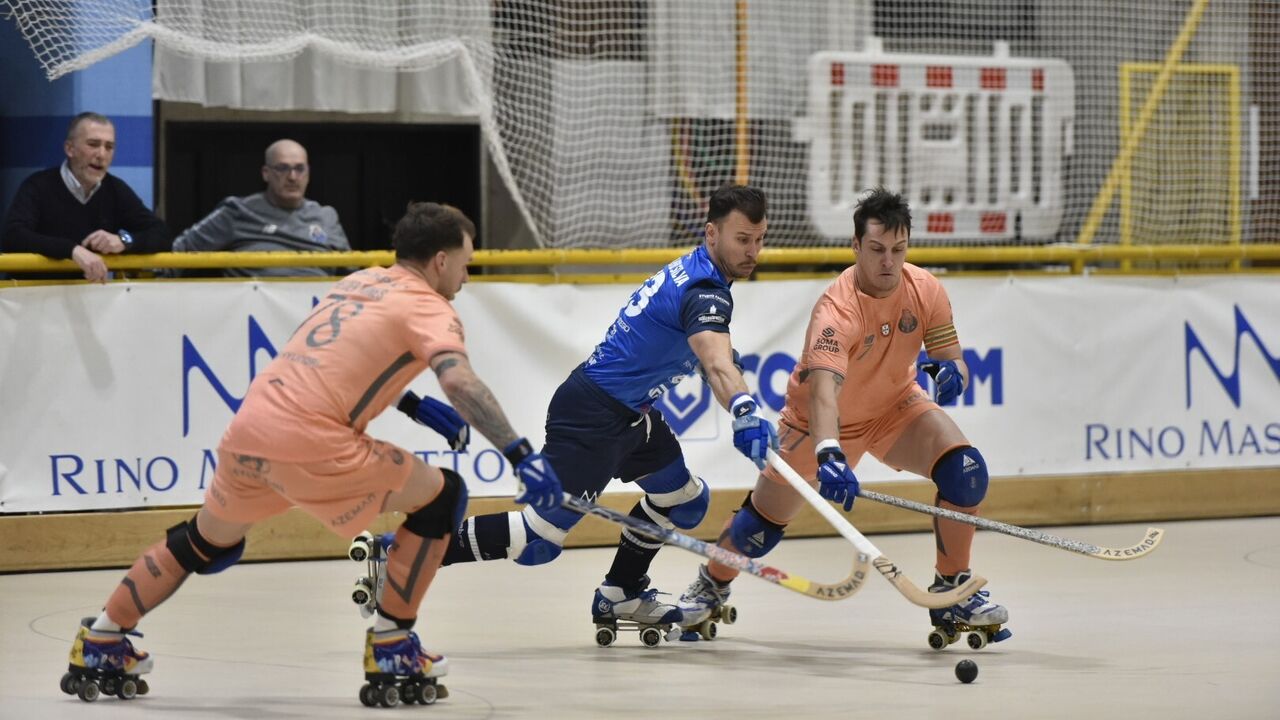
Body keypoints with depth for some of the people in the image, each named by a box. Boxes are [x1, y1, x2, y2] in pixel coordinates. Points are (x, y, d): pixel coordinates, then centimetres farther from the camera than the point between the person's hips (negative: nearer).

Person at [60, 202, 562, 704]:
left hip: (250, 423, 8)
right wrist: (520, 454, -22)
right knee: (440, 496, 6)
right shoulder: (429, 308, 0)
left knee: (209, 541, 29)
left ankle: (100, 644, 35)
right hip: (308, 441, -8)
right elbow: (460, 381, -17)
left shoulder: (360, 281, 23)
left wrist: (417, 407, 35)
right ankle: (391, 649, 8)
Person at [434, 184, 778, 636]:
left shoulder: (691, 269, 9)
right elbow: (716, 362, -41)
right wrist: (745, 415, -58)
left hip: (630, 412, 10)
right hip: (592, 416, -10)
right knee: (539, 541, -12)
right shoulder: (704, 292, -22)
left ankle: (620, 595, 31)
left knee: (683, 500, 19)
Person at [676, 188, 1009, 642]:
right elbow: (822, 390, -50)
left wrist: (950, 372, -36)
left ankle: (951, 591, -6)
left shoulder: (925, 290, -19)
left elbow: (954, 361, -10)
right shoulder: (837, 309, -37)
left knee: (964, 470, -21)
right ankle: (711, 587, 36)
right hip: (823, 420, -4)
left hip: (895, 406, 4)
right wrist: (829, 456, -67)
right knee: (765, 520, 3)